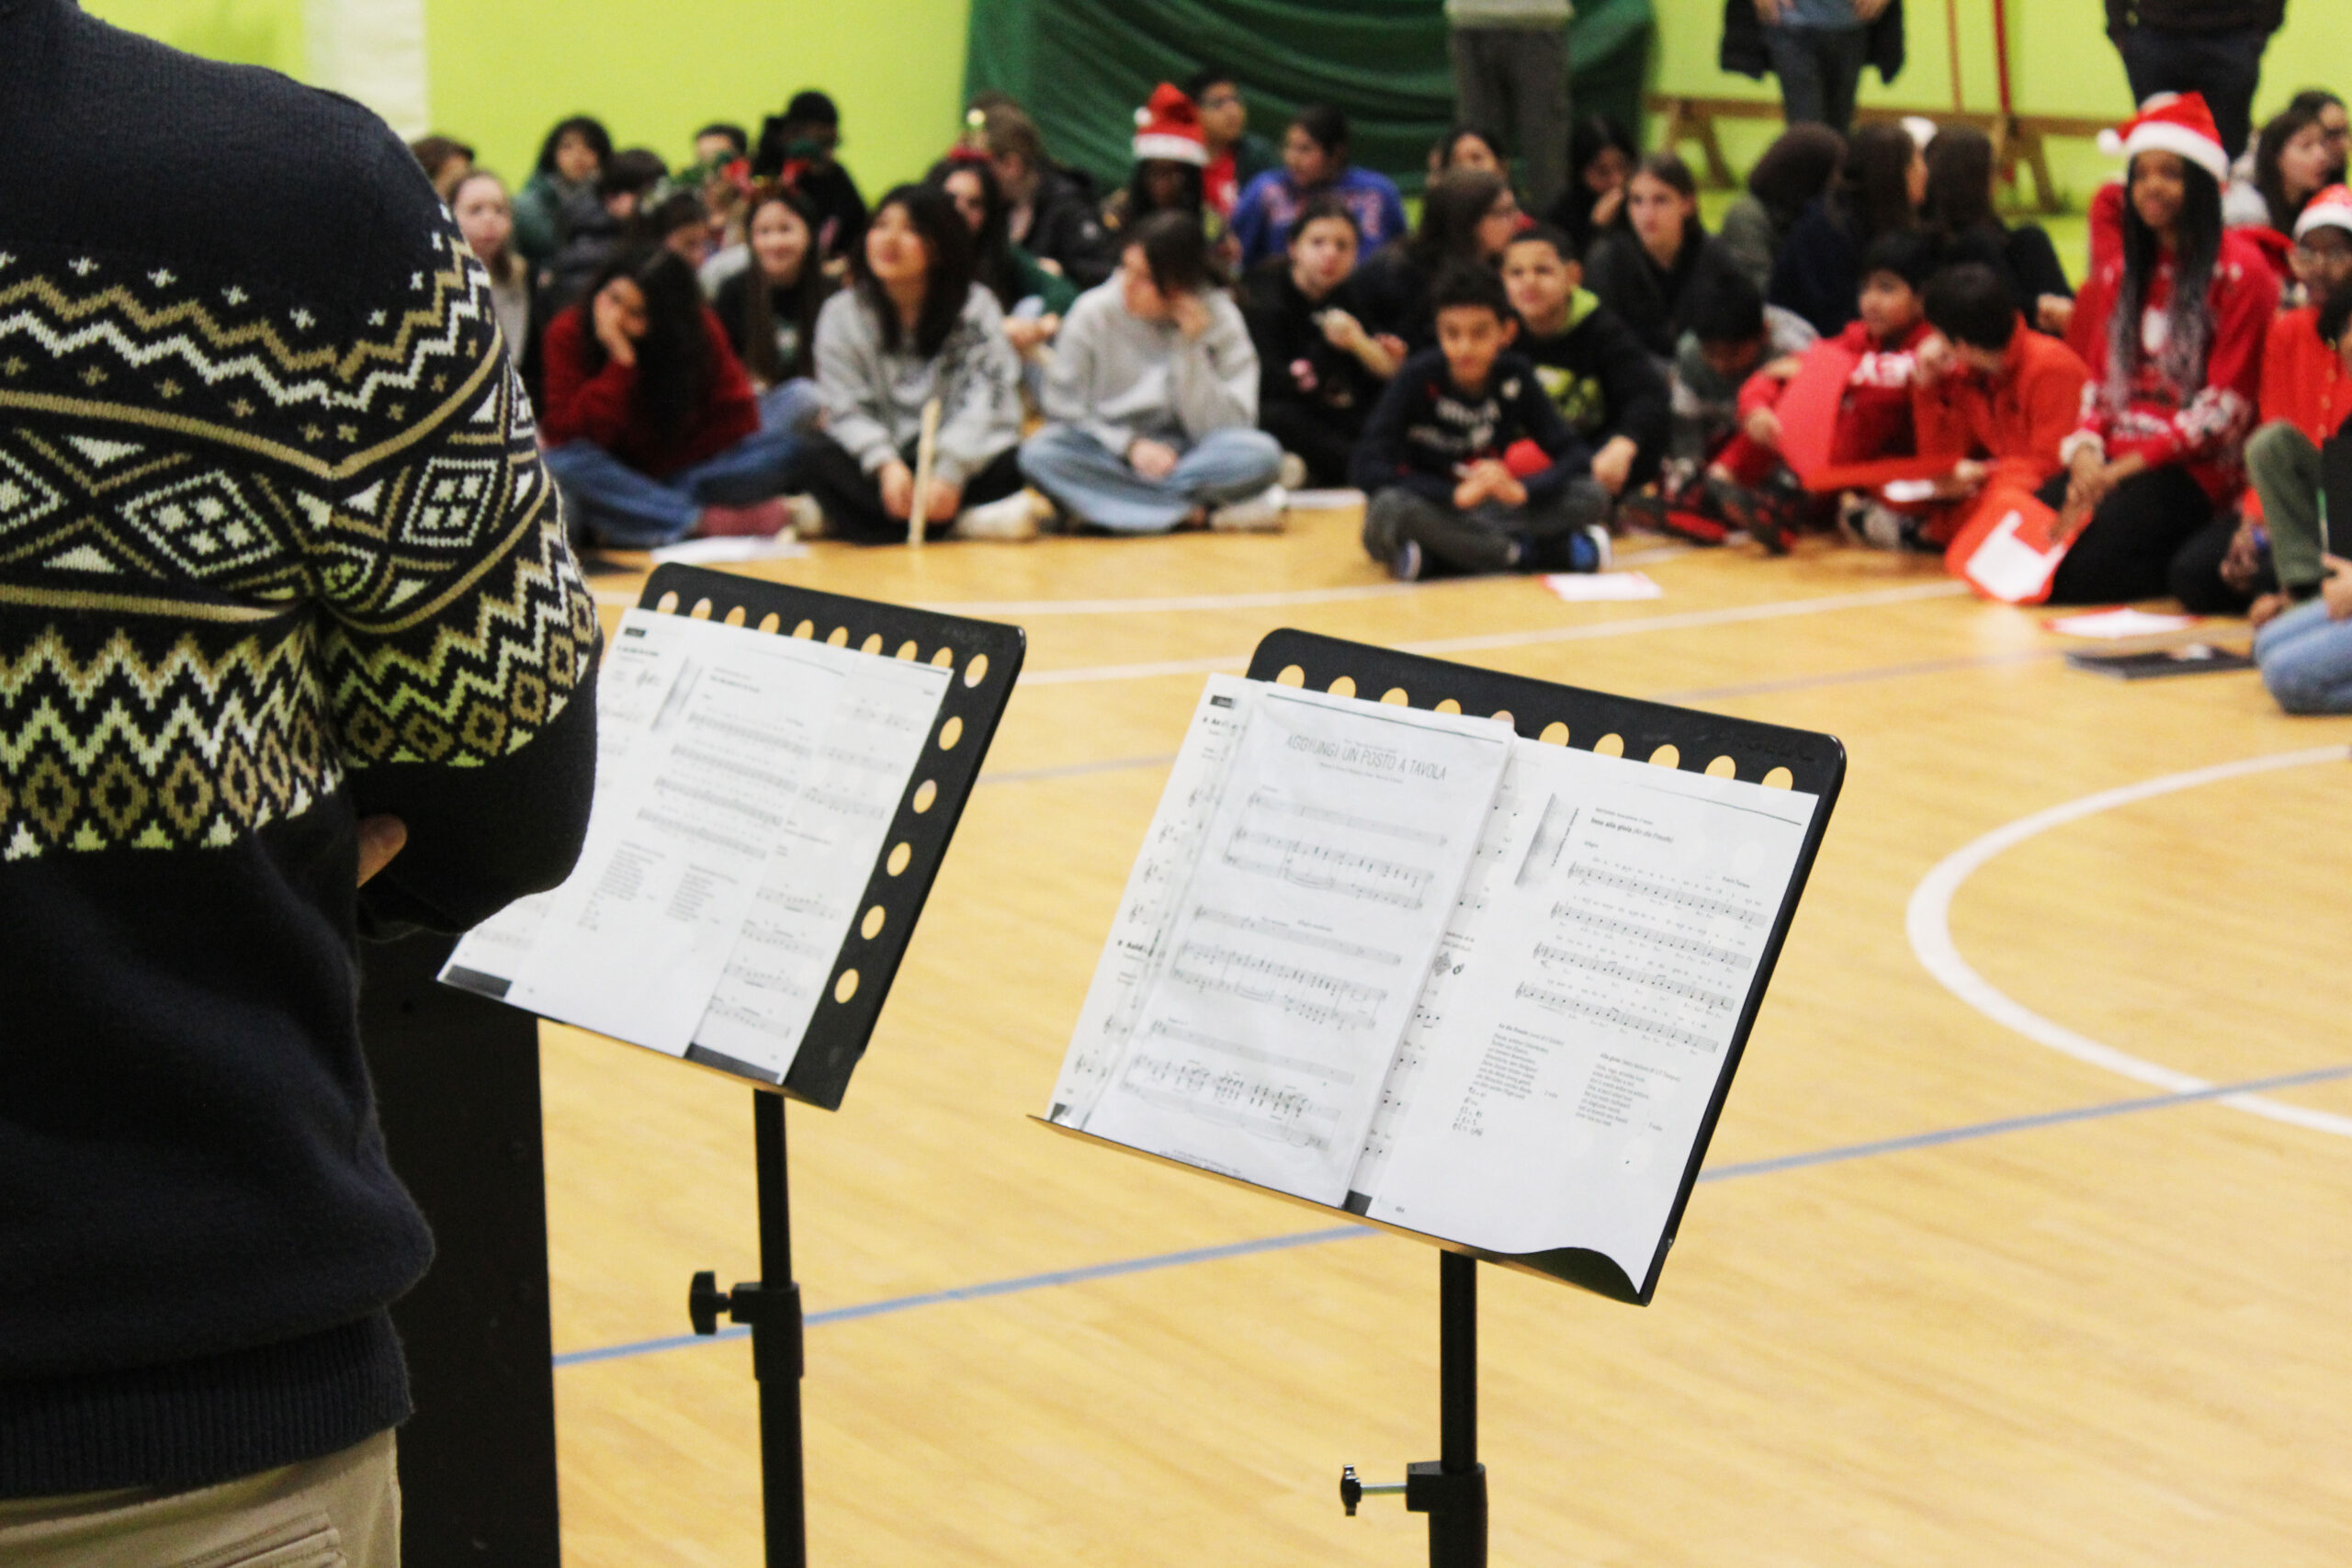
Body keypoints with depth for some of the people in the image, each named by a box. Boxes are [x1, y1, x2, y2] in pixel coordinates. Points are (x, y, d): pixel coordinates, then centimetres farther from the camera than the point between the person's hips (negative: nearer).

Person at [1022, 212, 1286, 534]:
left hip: (1187, 458, -1)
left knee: (1261, 452, -31)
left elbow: (1222, 430, -11)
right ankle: (1200, 511, -29)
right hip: (1112, 455, 1)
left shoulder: (1219, 319, -5)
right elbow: (1064, 411, -1)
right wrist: (1130, 445, -14)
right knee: (1038, 453, -32)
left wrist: (1191, 348, -18)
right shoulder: (1092, 312, -5)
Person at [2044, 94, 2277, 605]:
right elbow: (2099, 382, 16)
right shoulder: (2121, 275, 19)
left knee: (2076, 571, -29)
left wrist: (2125, 467, -15)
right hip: (2116, 460, 6)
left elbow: (2226, 405, -10)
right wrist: (2086, 452, -7)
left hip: (2197, 467, -6)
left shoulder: (2239, 271, -4)